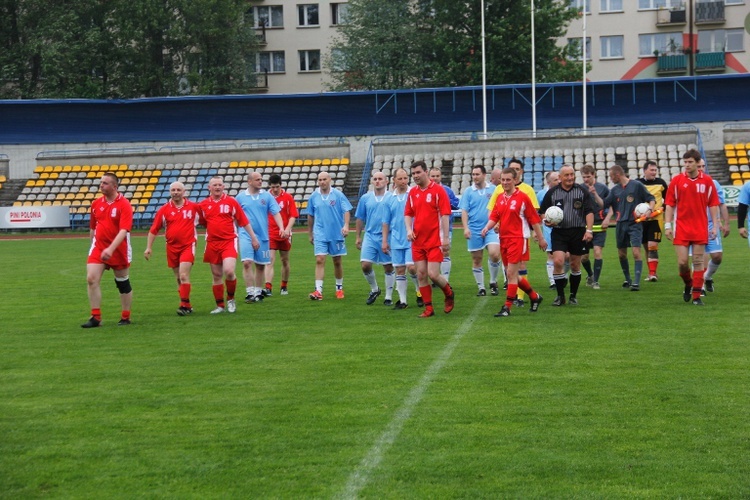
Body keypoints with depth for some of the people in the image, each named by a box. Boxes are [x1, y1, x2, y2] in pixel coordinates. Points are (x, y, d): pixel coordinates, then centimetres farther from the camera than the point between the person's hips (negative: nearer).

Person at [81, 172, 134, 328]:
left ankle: (125, 318, 21)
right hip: (98, 248, 4)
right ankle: (96, 317, -6)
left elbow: (124, 230, -23)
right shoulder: (96, 203, 5)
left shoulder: (124, 204, -13)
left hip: (119, 250, -4)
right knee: (91, 279, -11)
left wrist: (111, 249, -33)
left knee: (123, 283, 8)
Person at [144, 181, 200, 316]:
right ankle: (187, 306, 20)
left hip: (188, 245, -3)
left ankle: (184, 305, -11)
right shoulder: (164, 210, 1)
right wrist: (148, 247, -1)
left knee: (183, 276, -16)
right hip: (172, 247, 3)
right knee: (179, 278, 10)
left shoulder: (194, 207, -1)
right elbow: (154, 230, 3)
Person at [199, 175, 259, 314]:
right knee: (216, 276, 7)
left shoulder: (231, 201, 0)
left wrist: (253, 238, 3)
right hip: (212, 244, 3)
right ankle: (220, 305, 18)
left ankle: (230, 299, 3)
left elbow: (244, 221, 3)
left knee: (229, 271, -20)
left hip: (229, 242, -3)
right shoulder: (204, 204, 6)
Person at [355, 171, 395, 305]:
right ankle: (374, 289, 17)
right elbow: (360, 219, 11)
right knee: (365, 265, -7)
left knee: (388, 267, 4)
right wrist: (358, 237, 8)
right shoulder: (365, 198, 6)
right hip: (370, 236, 2)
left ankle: (388, 296, 16)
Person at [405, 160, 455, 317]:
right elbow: (408, 213, 17)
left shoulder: (438, 190, -7)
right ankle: (428, 308, 12)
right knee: (421, 275, 3)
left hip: (435, 241, -5)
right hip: (417, 241, 5)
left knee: (433, 274, -10)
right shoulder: (412, 192, 9)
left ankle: (449, 294, 19)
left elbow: (445, 214, -9)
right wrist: (409, 229, -2)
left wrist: (446, 238, -14)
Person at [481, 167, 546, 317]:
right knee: (513, 275, 12)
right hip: (504, 239, 7)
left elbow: (534, 219, -4)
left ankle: (507, 307, -5)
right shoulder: (500, 198, 10)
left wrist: (541, 239, -1)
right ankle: (534, 297, 31)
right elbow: (494, 217, 12)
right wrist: (487, 227, -9)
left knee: (511, 273, -9)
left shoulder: (522, 197, -7)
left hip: (518, 239, -7)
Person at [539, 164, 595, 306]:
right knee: (558, 261, -15)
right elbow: (542, 212, 11)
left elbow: (589, 212, 1)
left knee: (575, 265, 7)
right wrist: (547, 220, -10)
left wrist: (589, 230, -9)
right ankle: (560, 296, -2)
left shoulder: (582, 191, 3)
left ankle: (573, 296, 22)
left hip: (578, 232, 1)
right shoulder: (552, 192, 4)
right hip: (559, 232, 0)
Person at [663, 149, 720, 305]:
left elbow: (713, 205, 6)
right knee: (682, 261, -4)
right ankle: (688, 284, 25)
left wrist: (715, 226, 1)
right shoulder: (676, 180, 0)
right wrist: (667, 225, -4)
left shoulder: (707, 181, 2)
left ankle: (696, 295, 6)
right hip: (681, 228, 0)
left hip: (701, 229, 0)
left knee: (698, 261, 0)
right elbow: (669, 204, 2)